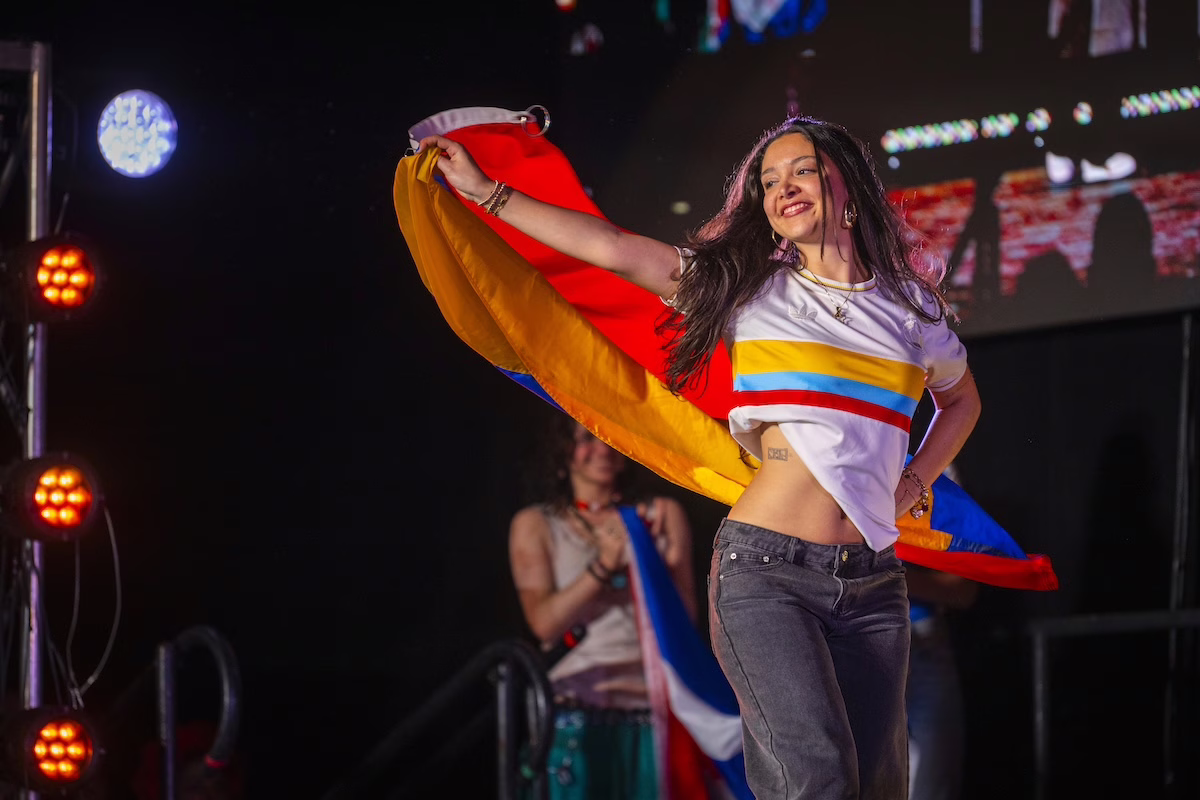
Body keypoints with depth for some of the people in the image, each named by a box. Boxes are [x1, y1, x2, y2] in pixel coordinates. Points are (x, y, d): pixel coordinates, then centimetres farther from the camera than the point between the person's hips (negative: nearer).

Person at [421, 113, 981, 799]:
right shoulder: (750, 286, 7)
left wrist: (913, 487, 16)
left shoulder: (909, 304, 13)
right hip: (766, 570, -3)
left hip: (872, 581, 4)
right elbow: (614, 247, 6)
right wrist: (487, 193, 6)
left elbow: (961, 399, 32)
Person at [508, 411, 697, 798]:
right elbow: (544, 622, -4)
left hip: (652, 711, 1)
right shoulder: (535, 525, 8)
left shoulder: (662, 514, 11)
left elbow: (686, 614, 6)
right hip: (578, 715, -1)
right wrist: (603, 566, -14)